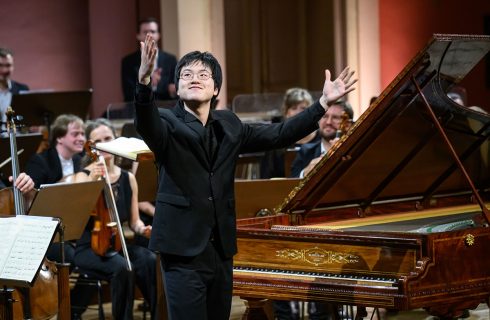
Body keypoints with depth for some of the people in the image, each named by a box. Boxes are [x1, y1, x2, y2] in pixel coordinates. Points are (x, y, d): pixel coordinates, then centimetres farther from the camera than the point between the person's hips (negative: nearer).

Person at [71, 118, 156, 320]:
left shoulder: (128, 178, 9)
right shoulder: (83, 176, -3)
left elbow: (134, 221, 11)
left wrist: (142, 229, -11)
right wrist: (92, 181, -30)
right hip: (90, 248, -4)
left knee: (151, 262, -28)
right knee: (122, 267, -34)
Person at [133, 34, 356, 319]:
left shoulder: (228, 125, 11)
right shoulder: (168, 124, -6)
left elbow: (277, 135, 15)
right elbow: (146, 123, -29)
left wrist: (323, 103, 11)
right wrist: (144, 82, -49)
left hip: (221, 249, 6)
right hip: (183, 249, -6)